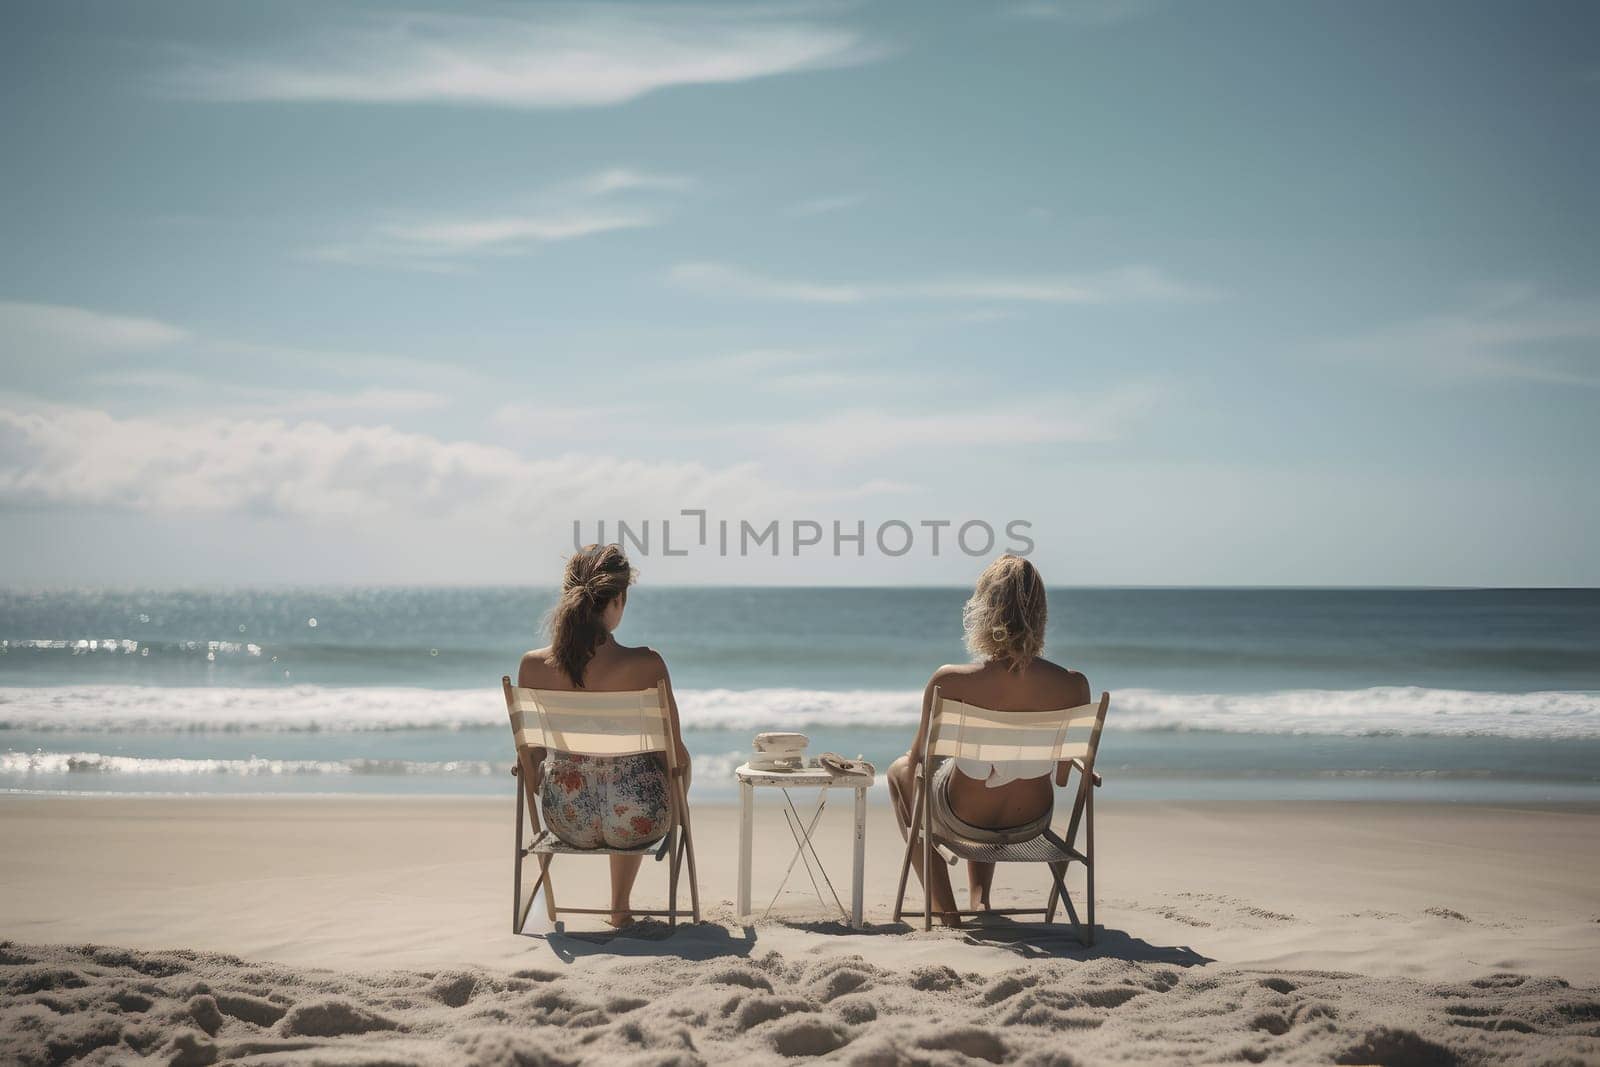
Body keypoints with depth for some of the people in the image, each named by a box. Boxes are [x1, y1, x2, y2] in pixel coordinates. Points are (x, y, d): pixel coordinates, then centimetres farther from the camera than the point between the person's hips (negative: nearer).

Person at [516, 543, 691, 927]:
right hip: (637, 821, -3)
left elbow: (528, 757, 0)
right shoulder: (646, 664, -21)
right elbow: (677, 753, -10)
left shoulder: (533, 665, -13)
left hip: (567, 822, 3)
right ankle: (620, 906, 45)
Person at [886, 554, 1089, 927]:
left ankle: (944, 906, 30)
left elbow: (919, 762, -11)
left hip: (966, 820, -3)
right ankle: (979, 897, 39)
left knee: (900, 770, 32)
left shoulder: (949, 682, -29)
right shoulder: (1073, 686, -24)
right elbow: (1065, 777, -8)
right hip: (1032, 822, 3)